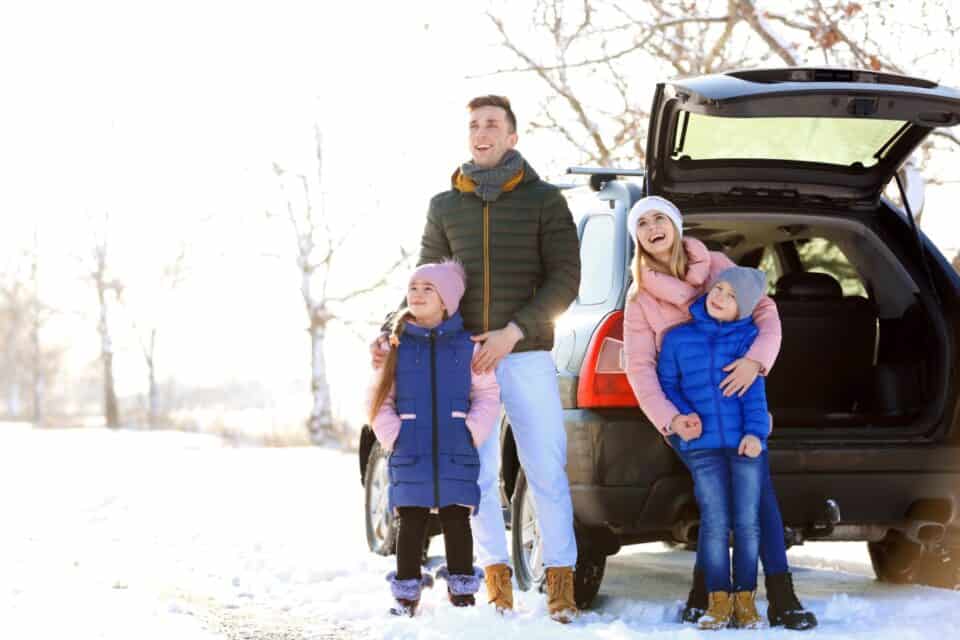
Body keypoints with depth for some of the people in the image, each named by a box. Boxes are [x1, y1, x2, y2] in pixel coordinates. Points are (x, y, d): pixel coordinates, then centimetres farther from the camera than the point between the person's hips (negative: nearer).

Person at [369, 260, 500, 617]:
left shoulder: (466, 345, 3)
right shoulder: (395, 345, 4)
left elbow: (487, 395, 5)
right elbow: (380, 400, 5)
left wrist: (472, 435, -6)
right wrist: (393, 437, -7)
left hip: (456, 454, 0)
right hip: (409, 455, 0)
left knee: (457, 523, 4)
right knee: (411, 525, 4)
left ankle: (462, 594, 14)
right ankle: (406, 596, 12)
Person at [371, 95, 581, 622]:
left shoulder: (544, 200, 2)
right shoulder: (445, 207, 12)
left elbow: (564, 281, -5)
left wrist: (514, 332, -16)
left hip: (527, 356, -3)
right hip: (465, 359, 3)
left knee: (546, 473, -4)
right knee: (477, 475, 3)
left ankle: (560, 582, 2)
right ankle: (497, 580, 11)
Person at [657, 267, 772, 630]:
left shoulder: (749, 337, 4)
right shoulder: (678, 339, 9)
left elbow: (754, 388, -2)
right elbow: (667, 384, 15)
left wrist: (755, 431, -13)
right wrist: (682, 416, -2)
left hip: (746, 442, 0)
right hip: (702, 445, 0)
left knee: (747, 522, 0)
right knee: (715, 522, -6)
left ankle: (744, 600, 9)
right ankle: (718, 600, 2)